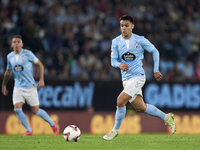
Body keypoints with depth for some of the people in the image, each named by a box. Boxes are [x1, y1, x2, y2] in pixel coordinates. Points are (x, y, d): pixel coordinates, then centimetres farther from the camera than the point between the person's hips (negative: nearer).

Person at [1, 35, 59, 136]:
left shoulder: (28, 54, -10)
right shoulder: (10, 56, 3)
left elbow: (40, 65, -1)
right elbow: (8, 72, 18)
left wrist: (41, 80, -8)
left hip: (30, 87, -4)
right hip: (18, 87, 4)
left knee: (35, 111, 1)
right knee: (17, 109, -13)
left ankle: (52, 124, 24)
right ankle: (29, 131, 1)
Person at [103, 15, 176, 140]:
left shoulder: (140, 40, -6)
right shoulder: (116, 42, 3)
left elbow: (155, 52, 7)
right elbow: (113, 61, 2)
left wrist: (156, 70, 4)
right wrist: (120, 65, -21)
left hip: (138, 77, -5)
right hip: (126, 78, 5)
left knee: (121, 101, -20)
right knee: (140, 108, 11)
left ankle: (115, 130, -4)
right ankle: (166, 117, 31)